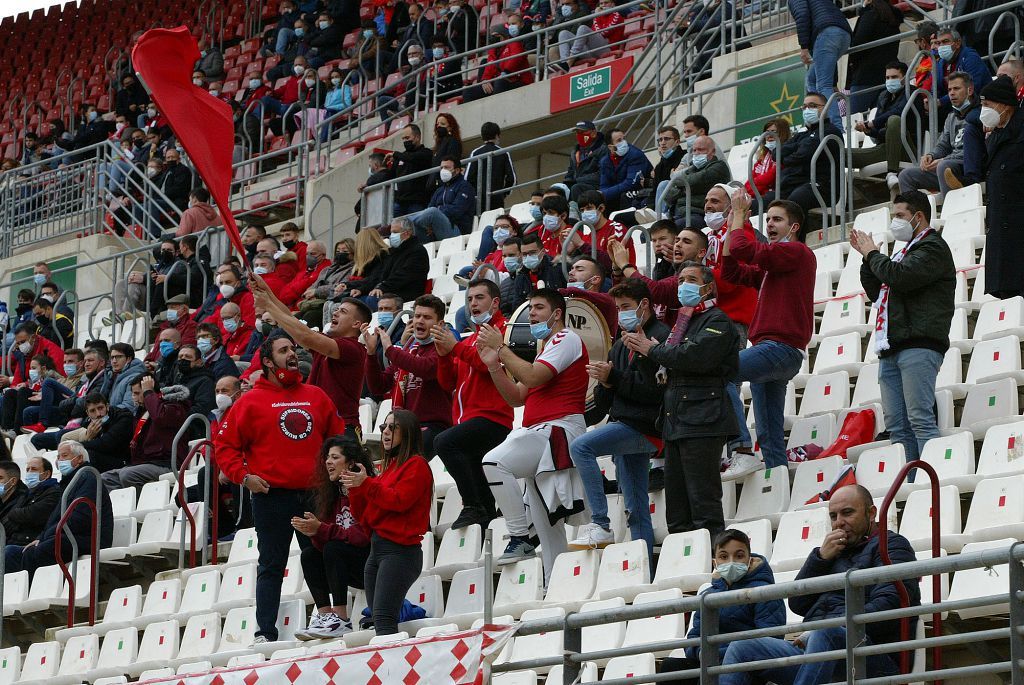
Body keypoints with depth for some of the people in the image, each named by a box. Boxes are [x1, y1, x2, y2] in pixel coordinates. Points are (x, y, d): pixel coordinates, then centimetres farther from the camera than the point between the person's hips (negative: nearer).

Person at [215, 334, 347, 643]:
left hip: (314, 495, 3)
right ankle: (265, 632, 1)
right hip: (271, 496, -3)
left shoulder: (316, 397, 12)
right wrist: (243, 476, -8)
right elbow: (224, 444, 2)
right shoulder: (251, 401, 1)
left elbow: (338, 436, 19)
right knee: (271, 567, 0)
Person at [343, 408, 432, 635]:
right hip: (377, 550, 8)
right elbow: (362, 516, 20)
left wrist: (366, 484, -17)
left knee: (383, 618, -20)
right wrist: (355, 487, 4)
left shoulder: (416, 465, 0)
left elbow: (400, 500, -16)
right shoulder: (388, 467, 22)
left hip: (400, 550, -8)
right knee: (376, 618, 0)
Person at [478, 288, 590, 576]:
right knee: (546, 520, 6)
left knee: (494, 462, -24)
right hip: (540, 434, 10)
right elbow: (517, 398, 21)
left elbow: (533, 377, -17)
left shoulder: (567, 340, -2)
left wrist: (501, 348, -9)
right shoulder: (546, 348, 29)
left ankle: (520, 538, -22)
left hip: (558, 430, -10)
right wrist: (493, 364, 9)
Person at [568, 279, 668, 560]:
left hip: (643, 428, -9)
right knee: (637, 512, 7)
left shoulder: (661, 337, -6)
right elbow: (604, 401, 19)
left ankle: (600, 524, -28)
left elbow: (655, 389, -18)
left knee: (580, 446, -27)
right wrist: (604, 383, -3)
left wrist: (613, 378, -16)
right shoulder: (622, 344, 22)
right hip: (624, 426, 9)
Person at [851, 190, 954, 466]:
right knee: (897, 426, 1)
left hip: (918, 347, -9)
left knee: (920, 420, -16)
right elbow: (876, 292, 29)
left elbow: (900, 277, -16)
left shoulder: (933, 247, 0)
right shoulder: (906, 251, 28)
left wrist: (872, 254, 1)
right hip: (890, 350, 9)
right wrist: (867, 257, 18)